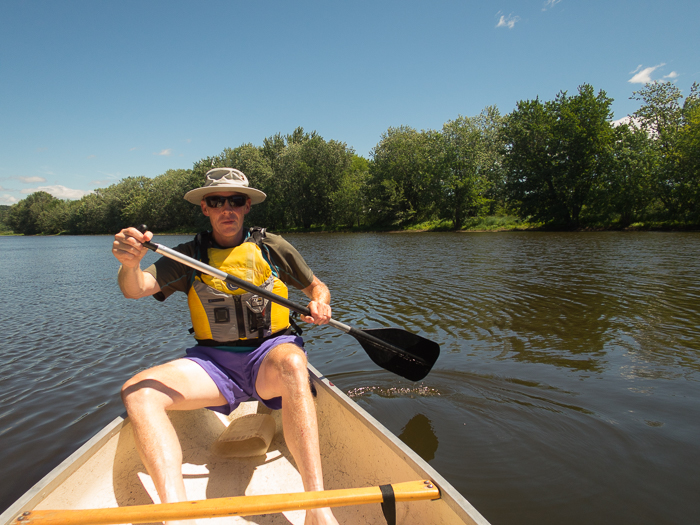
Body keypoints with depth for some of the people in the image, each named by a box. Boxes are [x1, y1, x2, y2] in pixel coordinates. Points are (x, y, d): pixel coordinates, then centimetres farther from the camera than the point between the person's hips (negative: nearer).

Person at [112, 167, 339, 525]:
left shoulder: (273, 247, 8)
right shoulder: (189, 255, 10)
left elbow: (317, 286, 18)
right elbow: (136, 289, -4)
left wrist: (320, 304, -6)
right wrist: (130, 263, -28)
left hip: (269, 353, -2)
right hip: (213, 362, 3)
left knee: (292, 363, -38)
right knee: (137, 391, -22)